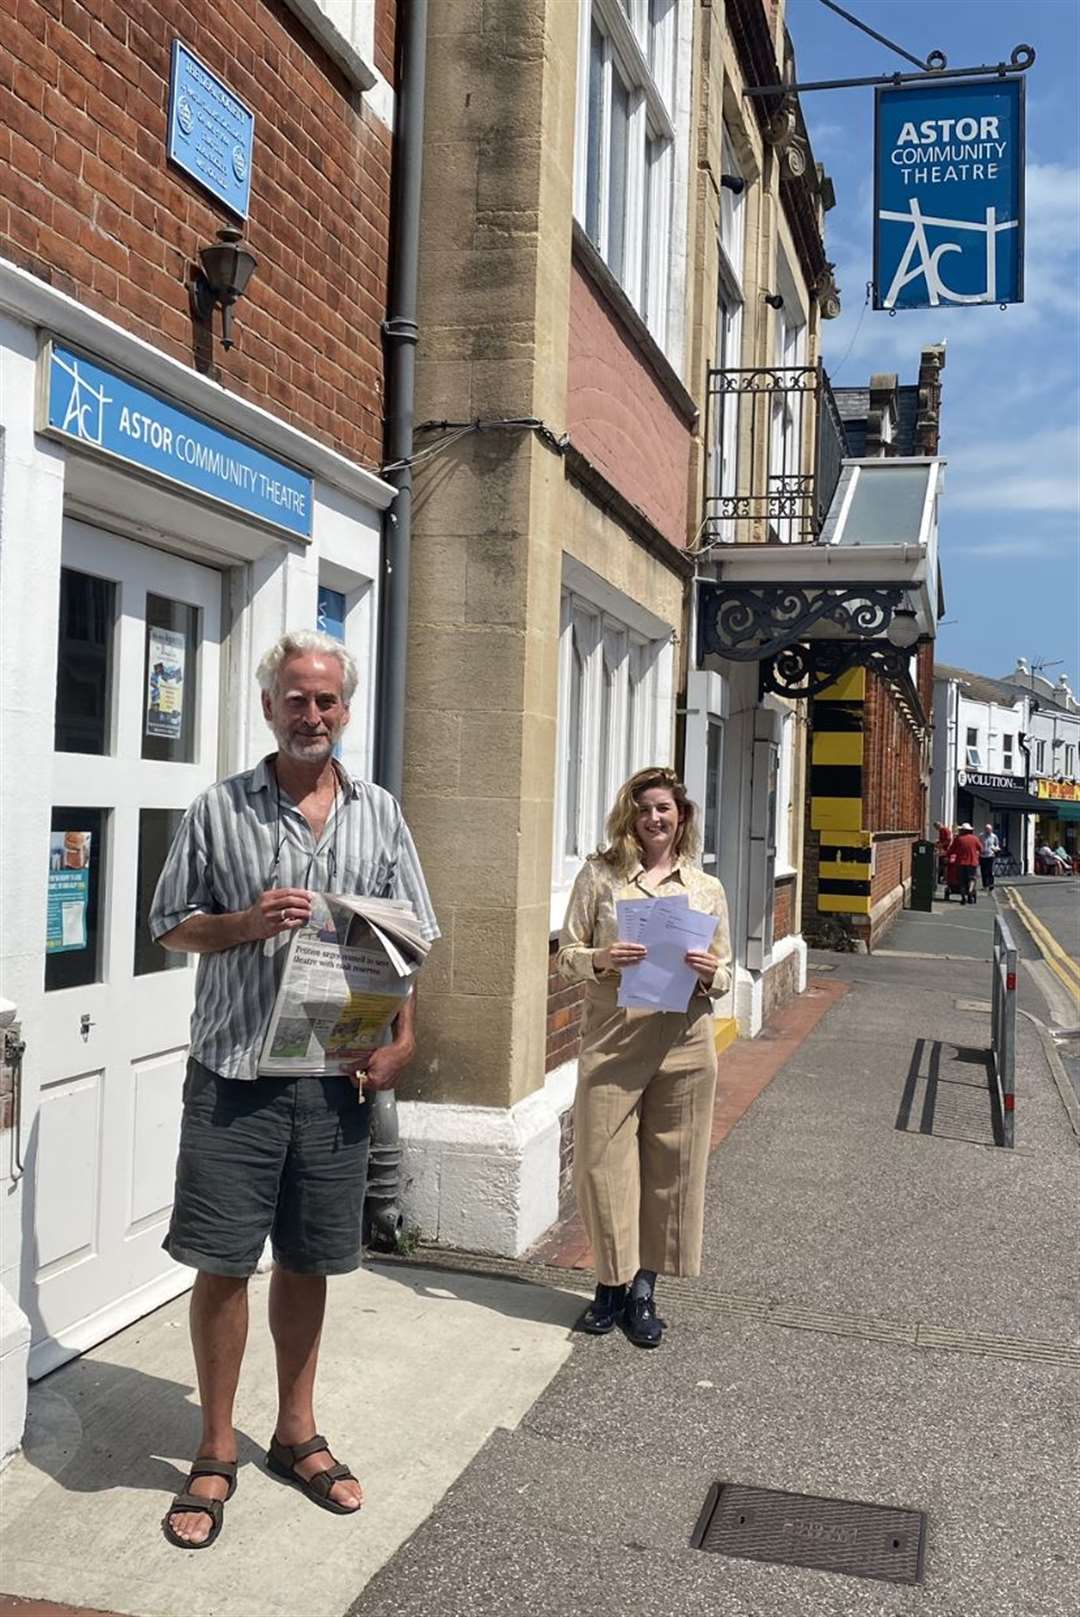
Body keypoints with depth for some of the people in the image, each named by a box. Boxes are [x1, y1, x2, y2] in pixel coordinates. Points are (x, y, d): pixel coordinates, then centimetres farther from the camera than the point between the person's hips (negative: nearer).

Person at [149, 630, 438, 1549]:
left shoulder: (379, 814, 8)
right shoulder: (219, 810, 1)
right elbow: (172, 926, 5)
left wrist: (403, 1039, -3)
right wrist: (248, 922, -14)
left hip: (336, 1074, 2)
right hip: (234, 1070, -2)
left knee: (307, 1260, 13)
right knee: (222, 1259, 1)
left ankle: (297, 1434, 31)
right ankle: (216, 1453, 19)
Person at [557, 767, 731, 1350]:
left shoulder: (706, 888, 11)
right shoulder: (599, 875, 4)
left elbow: (724, 974, 14)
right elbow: (567, 957, 4)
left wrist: (708, 973, -9)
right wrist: (601, 960, -16)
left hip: (683, 1043, 2)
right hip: (611, 1040, -1)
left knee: (671, 1167, 6)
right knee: (603, 1161, 1)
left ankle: (644, 1286, 21)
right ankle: (612, 1281, 20)